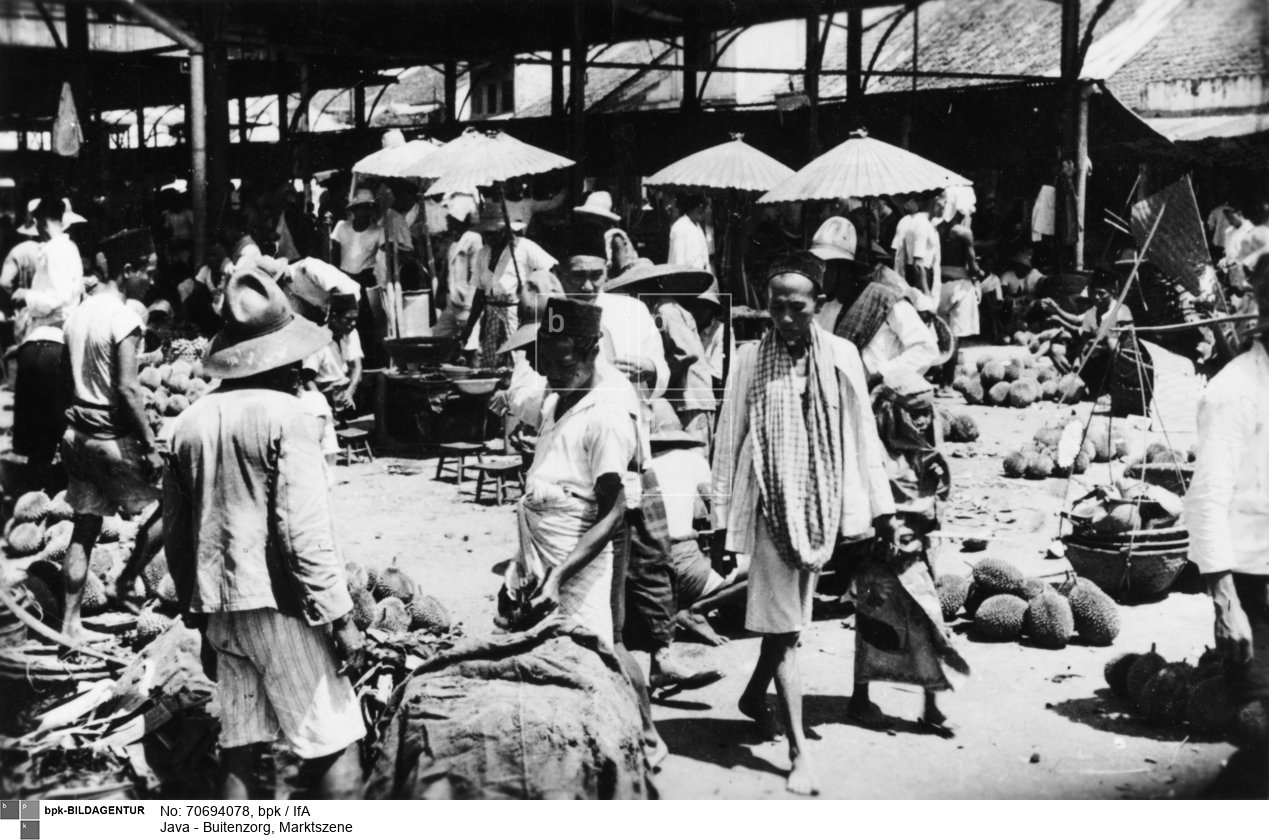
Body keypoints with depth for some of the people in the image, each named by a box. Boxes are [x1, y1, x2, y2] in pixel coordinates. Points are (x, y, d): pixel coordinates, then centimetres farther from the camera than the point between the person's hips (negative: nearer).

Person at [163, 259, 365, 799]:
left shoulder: (192, 421, 6)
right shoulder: (284, 415, -13)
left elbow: (174, 529, 12)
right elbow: (305, 530, -17)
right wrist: (340, 616, -12)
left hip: (219, 606, 7)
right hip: (278, 604, -6)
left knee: (239, 746, 12)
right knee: (334, 744, 0)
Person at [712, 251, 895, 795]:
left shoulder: (841, 357, 0)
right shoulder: (750, 360, -4)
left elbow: (863, 434, 5)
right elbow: (729, 440, 0)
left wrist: (879, 506, 6)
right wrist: (723, 516, -1)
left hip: (820, 505, 2)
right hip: (770, 505, -2)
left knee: (790, 620, 14)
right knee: (783, 627, -2)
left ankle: (754, 696, 41)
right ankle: (799, 751, 1)